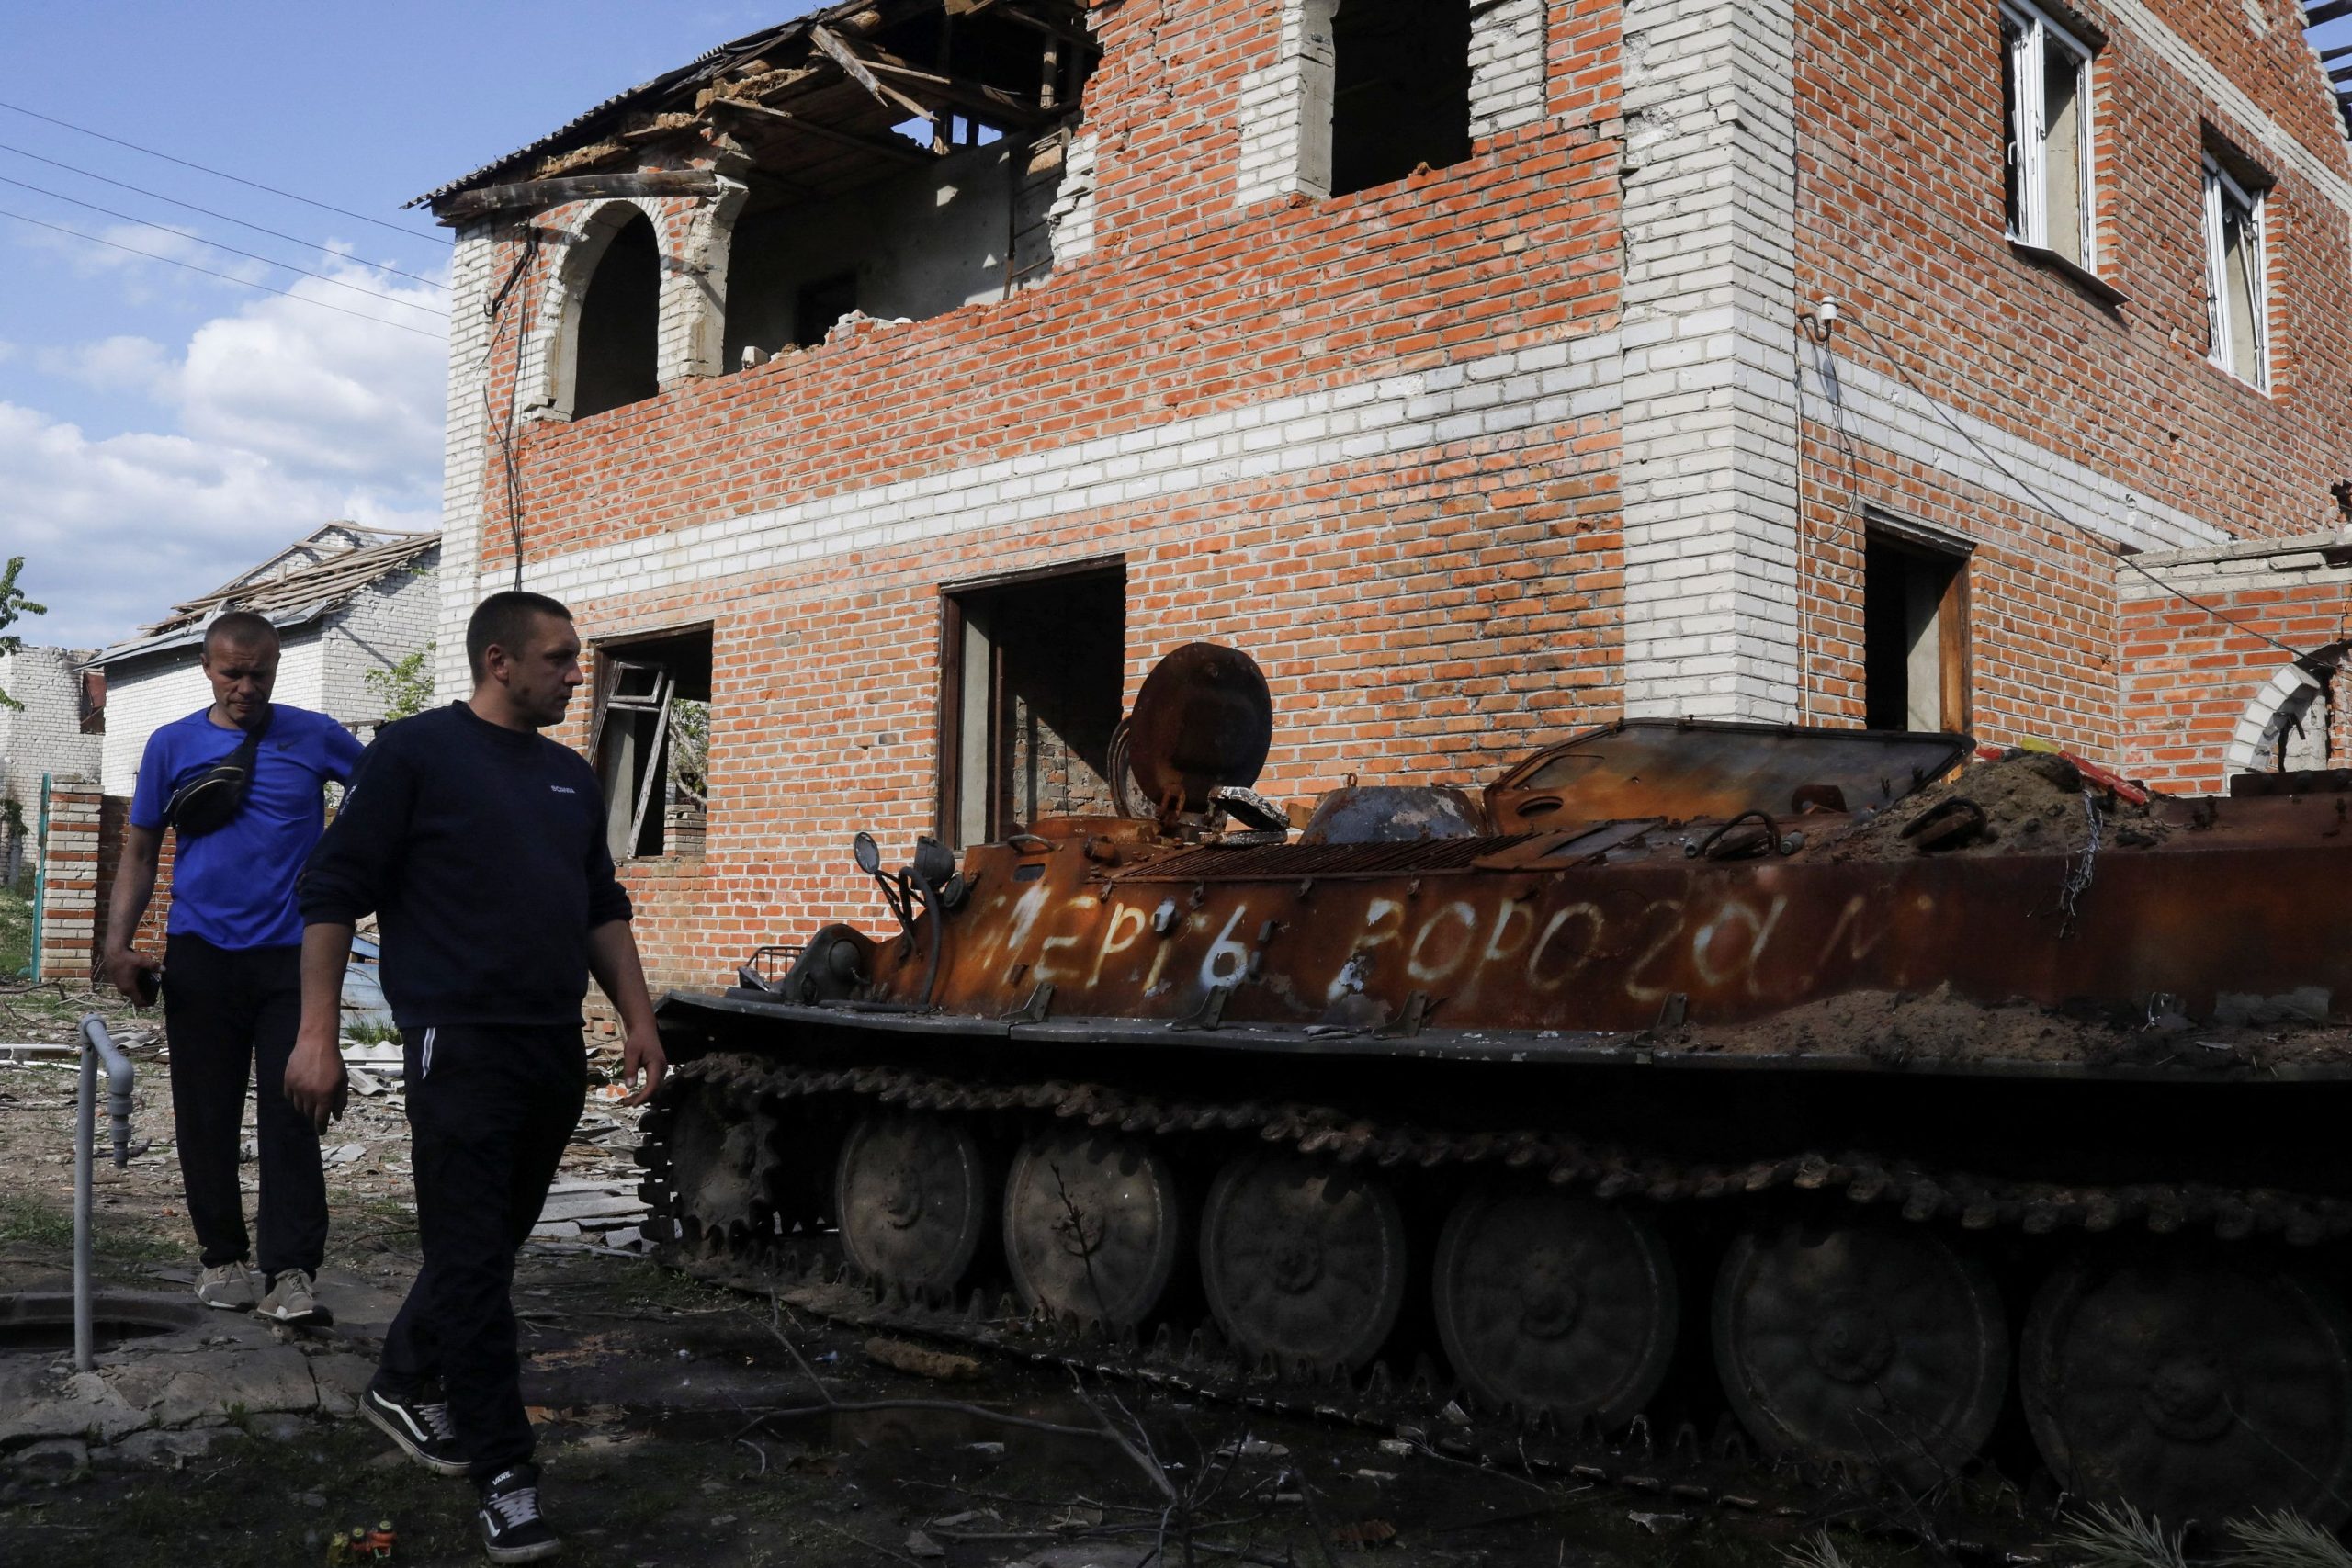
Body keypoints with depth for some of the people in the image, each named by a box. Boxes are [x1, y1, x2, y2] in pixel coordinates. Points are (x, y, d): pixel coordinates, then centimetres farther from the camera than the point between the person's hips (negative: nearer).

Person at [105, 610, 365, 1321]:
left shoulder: (315, 737, 1)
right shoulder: (173, 745, 5)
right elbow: (139, 852, 9)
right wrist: (118, 942, -2)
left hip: (291, 954, -2)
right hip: (201, 957, 2)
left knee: (290, 1112, -5)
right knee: (207, 1114, 8)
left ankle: (292, 1270, -4)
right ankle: (221, 1256, 21)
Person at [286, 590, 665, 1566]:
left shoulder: (571, 777, 15)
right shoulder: (416, 753, -5)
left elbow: (603, 907, 20)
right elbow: (334, 891, -6)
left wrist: (638, 1018, 12)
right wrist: (316, 1033, -12)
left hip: (555, 1048, 7)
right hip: (461, 1045, -7)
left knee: (494, 1239, 16)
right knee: (472, 1258, -4)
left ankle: (406, 1386, 38)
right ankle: (505, 1476, 3)